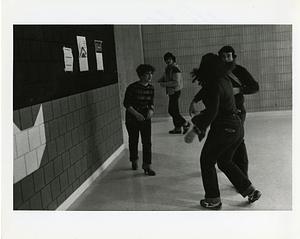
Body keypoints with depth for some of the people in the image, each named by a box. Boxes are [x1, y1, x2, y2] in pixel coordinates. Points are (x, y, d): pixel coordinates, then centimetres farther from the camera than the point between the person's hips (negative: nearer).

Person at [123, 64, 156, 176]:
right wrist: (136, 114, -21)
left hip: (145, 117, 3)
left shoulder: (151, 88, 0)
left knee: (147, 142, -4)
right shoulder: (132, 87, -16)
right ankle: (134, 161, 35)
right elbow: (126, 103, -13)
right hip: (132, 118, -3)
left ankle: (147, 166, 1)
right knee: (133, 141, 12)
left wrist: (151, 110, -10)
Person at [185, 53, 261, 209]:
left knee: (207, 161, 9)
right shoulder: (225, 80, 8)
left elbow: (211, 112, -25)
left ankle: (213, 199, 14)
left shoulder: (214, 86, -18)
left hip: (223, 128, -9)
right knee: (225, 162, 23)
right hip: (237, 126, 9)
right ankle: (250, 191, 21)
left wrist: (194, 130, -25)